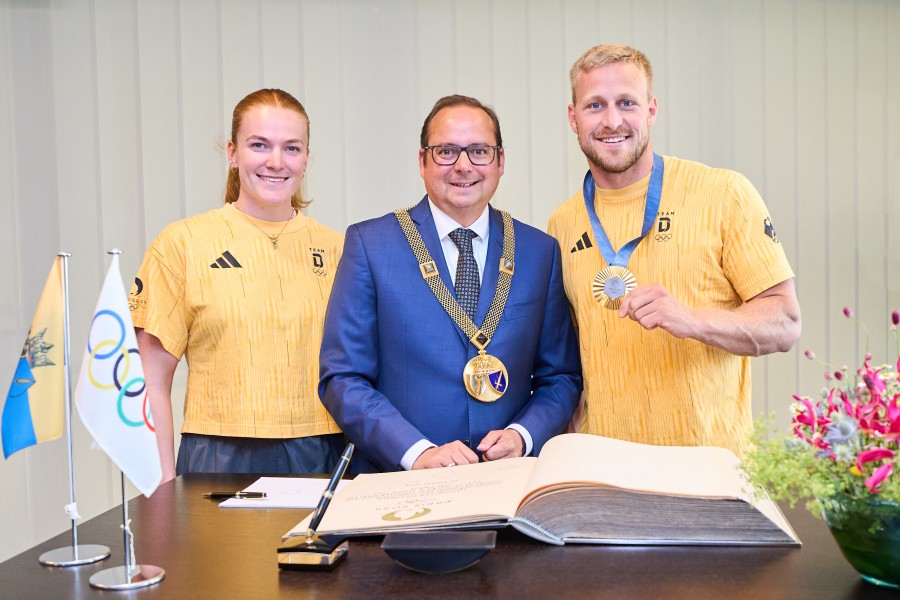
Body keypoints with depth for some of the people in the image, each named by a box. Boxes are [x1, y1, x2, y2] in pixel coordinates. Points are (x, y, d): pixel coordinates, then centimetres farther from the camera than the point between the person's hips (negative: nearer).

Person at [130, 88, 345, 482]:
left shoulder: (336, 249, 6)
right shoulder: (183, 243, -1)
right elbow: (153, 383, 1)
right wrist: (165, 485, -5)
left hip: (321, 462, 3)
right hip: (221, 459, -2)